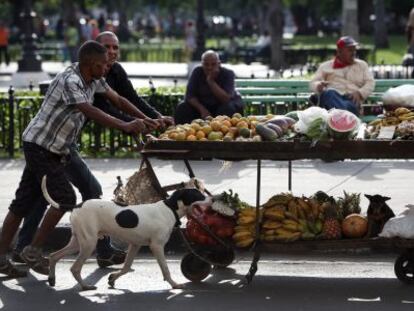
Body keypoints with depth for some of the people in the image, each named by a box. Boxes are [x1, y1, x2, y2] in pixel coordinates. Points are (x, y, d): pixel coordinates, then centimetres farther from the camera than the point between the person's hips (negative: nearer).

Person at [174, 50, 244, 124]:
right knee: (181, 110, -20)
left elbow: (226, 99, -31)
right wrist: (202, 109, -29)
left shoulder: (228, 74, -20)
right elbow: (190, 96, -13)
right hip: (202, 104, 2)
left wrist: (211, 81, -36)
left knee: (228, 110, -37)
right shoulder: (197, 72, -12)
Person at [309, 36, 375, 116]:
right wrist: (319, 86, -11)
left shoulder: (362, 65, 26)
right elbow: (313, 83, 15)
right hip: (330, 97, -1)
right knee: (329, 93, -39)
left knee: (349, 105, -37)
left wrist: (359, 93, -7)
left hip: (351, 98, 1)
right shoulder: (326, 66, 24)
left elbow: (370, 83, 15)